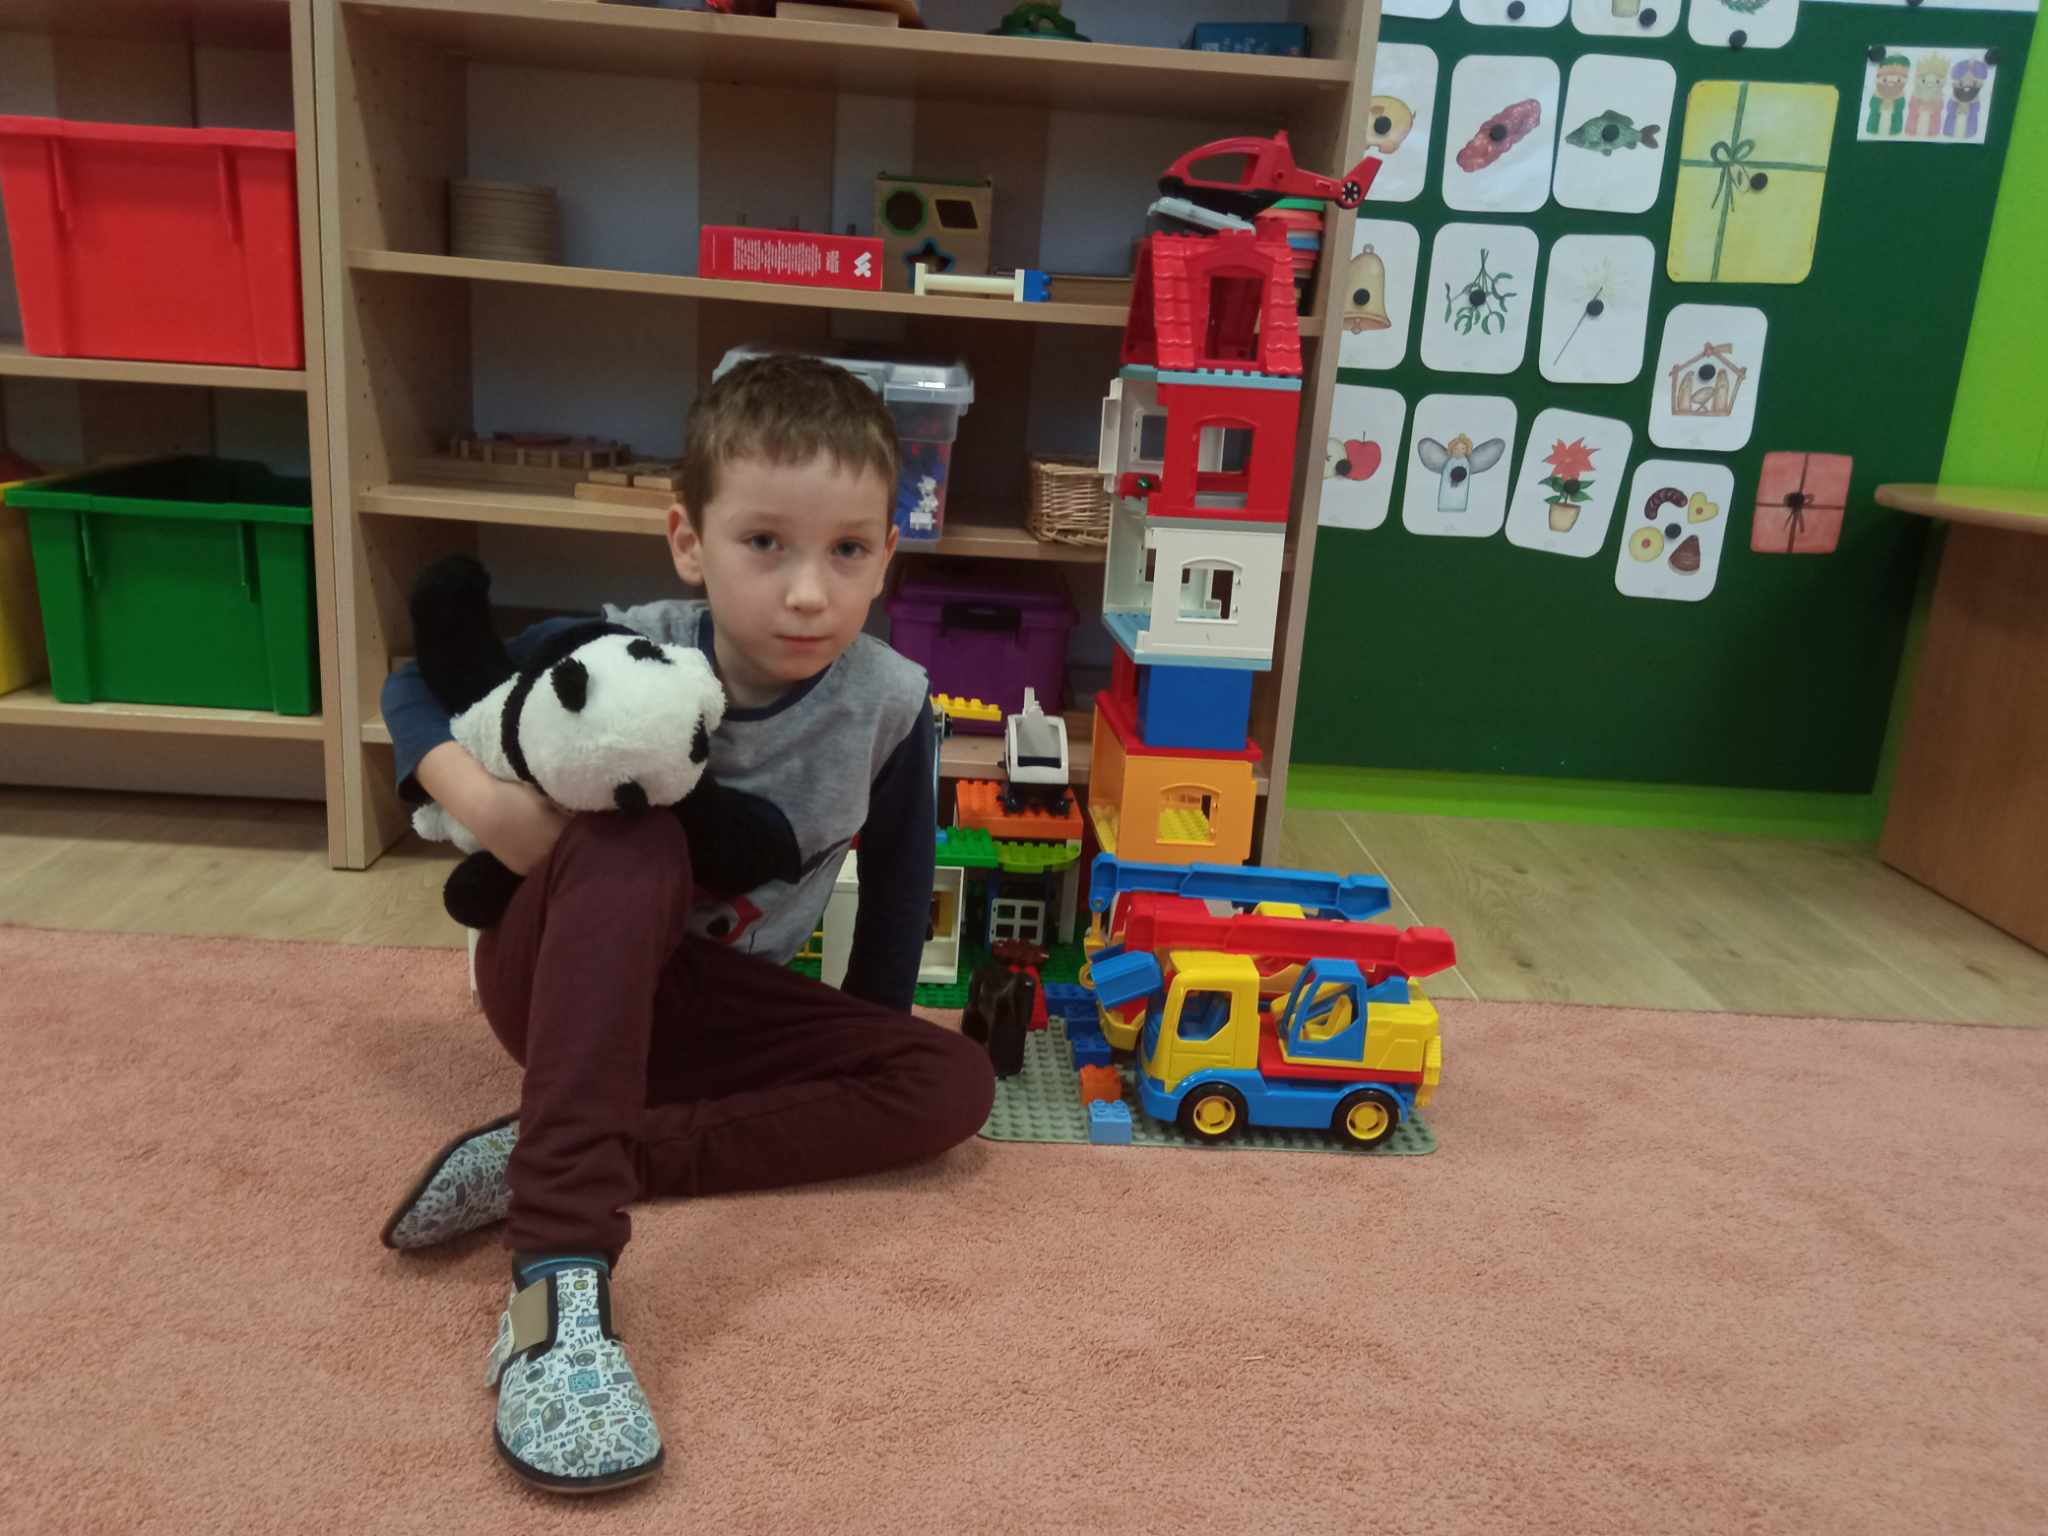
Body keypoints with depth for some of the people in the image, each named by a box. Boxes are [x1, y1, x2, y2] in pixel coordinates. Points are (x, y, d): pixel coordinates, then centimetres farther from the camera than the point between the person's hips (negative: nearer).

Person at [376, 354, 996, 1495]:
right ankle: (560, 1269, -46)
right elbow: (414, 686, -4)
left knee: (954, 1084, -19)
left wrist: (871, 1049, -5)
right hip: (563, 977, -2)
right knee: (631, 839, -35)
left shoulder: (891, 705, -17)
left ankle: (538, 1162, -24)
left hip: (714, 1005, 3)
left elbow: (898, 879, -1)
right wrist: (478, 796, -24)